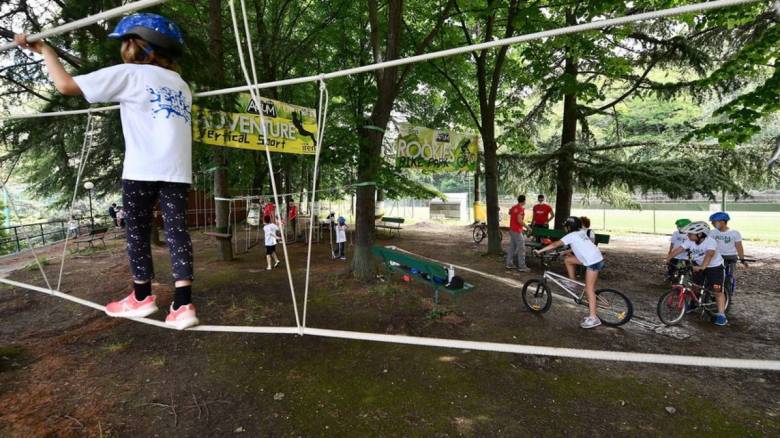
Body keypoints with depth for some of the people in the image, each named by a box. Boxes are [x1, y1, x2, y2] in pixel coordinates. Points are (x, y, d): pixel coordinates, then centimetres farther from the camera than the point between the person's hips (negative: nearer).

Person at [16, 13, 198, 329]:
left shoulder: (128, 73, 4)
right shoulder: (181, 84, 21)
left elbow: (65, 85, 0)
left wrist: (44, 49, 16)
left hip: (142, 168, -4)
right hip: (177, 170, 5)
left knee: (137, 230, 9)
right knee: (176, 229, 0)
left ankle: (142, 298, 22)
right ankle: (182, 305, -9)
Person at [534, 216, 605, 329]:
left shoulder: (571, 236, -10)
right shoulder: (581, 232, 13)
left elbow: (555, 245, -15)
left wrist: (539, 251, -13)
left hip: (593, 261, -9)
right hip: (594, 258, 9)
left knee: (589, 288, -6)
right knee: (568, 260, 13)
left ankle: (593, 318, -5)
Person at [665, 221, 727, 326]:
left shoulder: (710, 242, -31)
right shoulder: (690, 241, -12)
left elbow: (709, 254, -47)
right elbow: (678, 249, -17)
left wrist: (702, 267, -61)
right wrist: (668, 258, -28)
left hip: (714, 267, -6)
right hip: (698, 266, 6)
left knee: (717, 291, -7)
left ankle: (721, 315, -2)